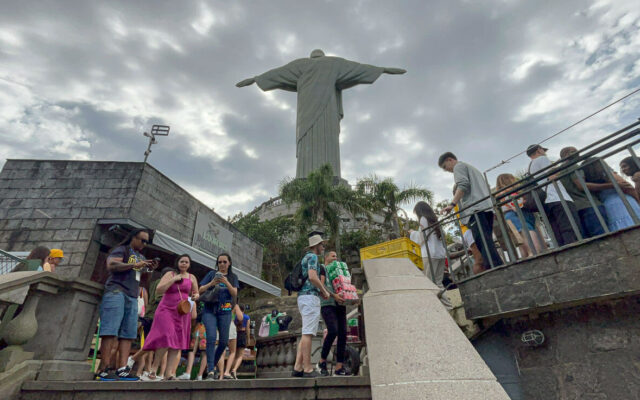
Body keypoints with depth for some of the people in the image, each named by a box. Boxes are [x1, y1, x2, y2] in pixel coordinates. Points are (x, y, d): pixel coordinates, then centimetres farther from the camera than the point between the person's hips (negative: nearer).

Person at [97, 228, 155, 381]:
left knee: (128, 334, 0)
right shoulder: (121, 250, 5)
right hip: (116, 291, -7)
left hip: (132, 297, 7)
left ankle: (122, 369, -2)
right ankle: (106, 369, -9)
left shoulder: (141, 257, 27)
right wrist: (135, 265, -15)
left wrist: (150, 269, 13)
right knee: (110, 332, -10)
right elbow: (111, 265, -13)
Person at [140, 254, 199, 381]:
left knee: (177, 343, 0)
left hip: (182, 313, 4)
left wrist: (195, 296, -4)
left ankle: (169, 374, 3)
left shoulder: (192, 278, 12)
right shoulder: (170, 274, 3)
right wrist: (173, 280, -14)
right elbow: (158, 290, -7)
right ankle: (153, 369, 1)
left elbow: (196, 293, 20)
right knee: (166, 338, -17)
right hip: (167, 310, -3)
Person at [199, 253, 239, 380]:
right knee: (211, 337, -17)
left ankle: (212, 365, 25)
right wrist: (211, 283, -13)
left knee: (223, 341, 4)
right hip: (209, 310, -2)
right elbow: (200, 290, 5)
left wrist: (226, 282, -15)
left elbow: (235, 294, -1)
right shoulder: (212, 274, 7)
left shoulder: (233, 277, 10)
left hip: (225, 312, 2)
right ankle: (210, 371, -13)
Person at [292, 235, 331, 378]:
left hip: (303, 296, 10)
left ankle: (297, 367, 9)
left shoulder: (305, 258, 24)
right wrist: (324, 292, -8)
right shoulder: (312, 256, -6)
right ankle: (307, 369, -4)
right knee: (308, 333, -8)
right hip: (310, 296, -10)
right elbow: (313, 277, -20)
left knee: (306, 333, 10)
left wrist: (320, 291, 17)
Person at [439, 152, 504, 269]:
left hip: (475, 209, -9)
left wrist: (452, 204, -16)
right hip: (487, 208, 9)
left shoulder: (459, 166, 9)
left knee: (483, 242, -18)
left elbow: (463, 185, -10)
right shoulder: (471, 168, 37)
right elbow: (485, 188, 33)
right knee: (487, 243, 3)